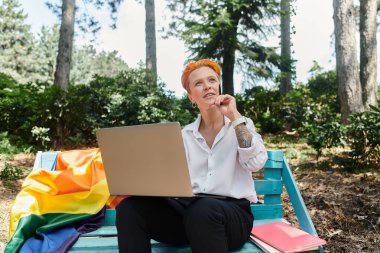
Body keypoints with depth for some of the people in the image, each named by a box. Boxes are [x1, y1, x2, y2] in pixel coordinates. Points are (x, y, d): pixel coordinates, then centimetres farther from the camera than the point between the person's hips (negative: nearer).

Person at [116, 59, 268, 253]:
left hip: (232, 212, -2)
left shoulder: (241, 126, 7)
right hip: (189, 207, 3)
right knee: (129, 208, -21)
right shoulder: (185, 134, 14)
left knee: (202, 210, -38)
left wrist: (234, 116, -11)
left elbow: (256, 163, -12)